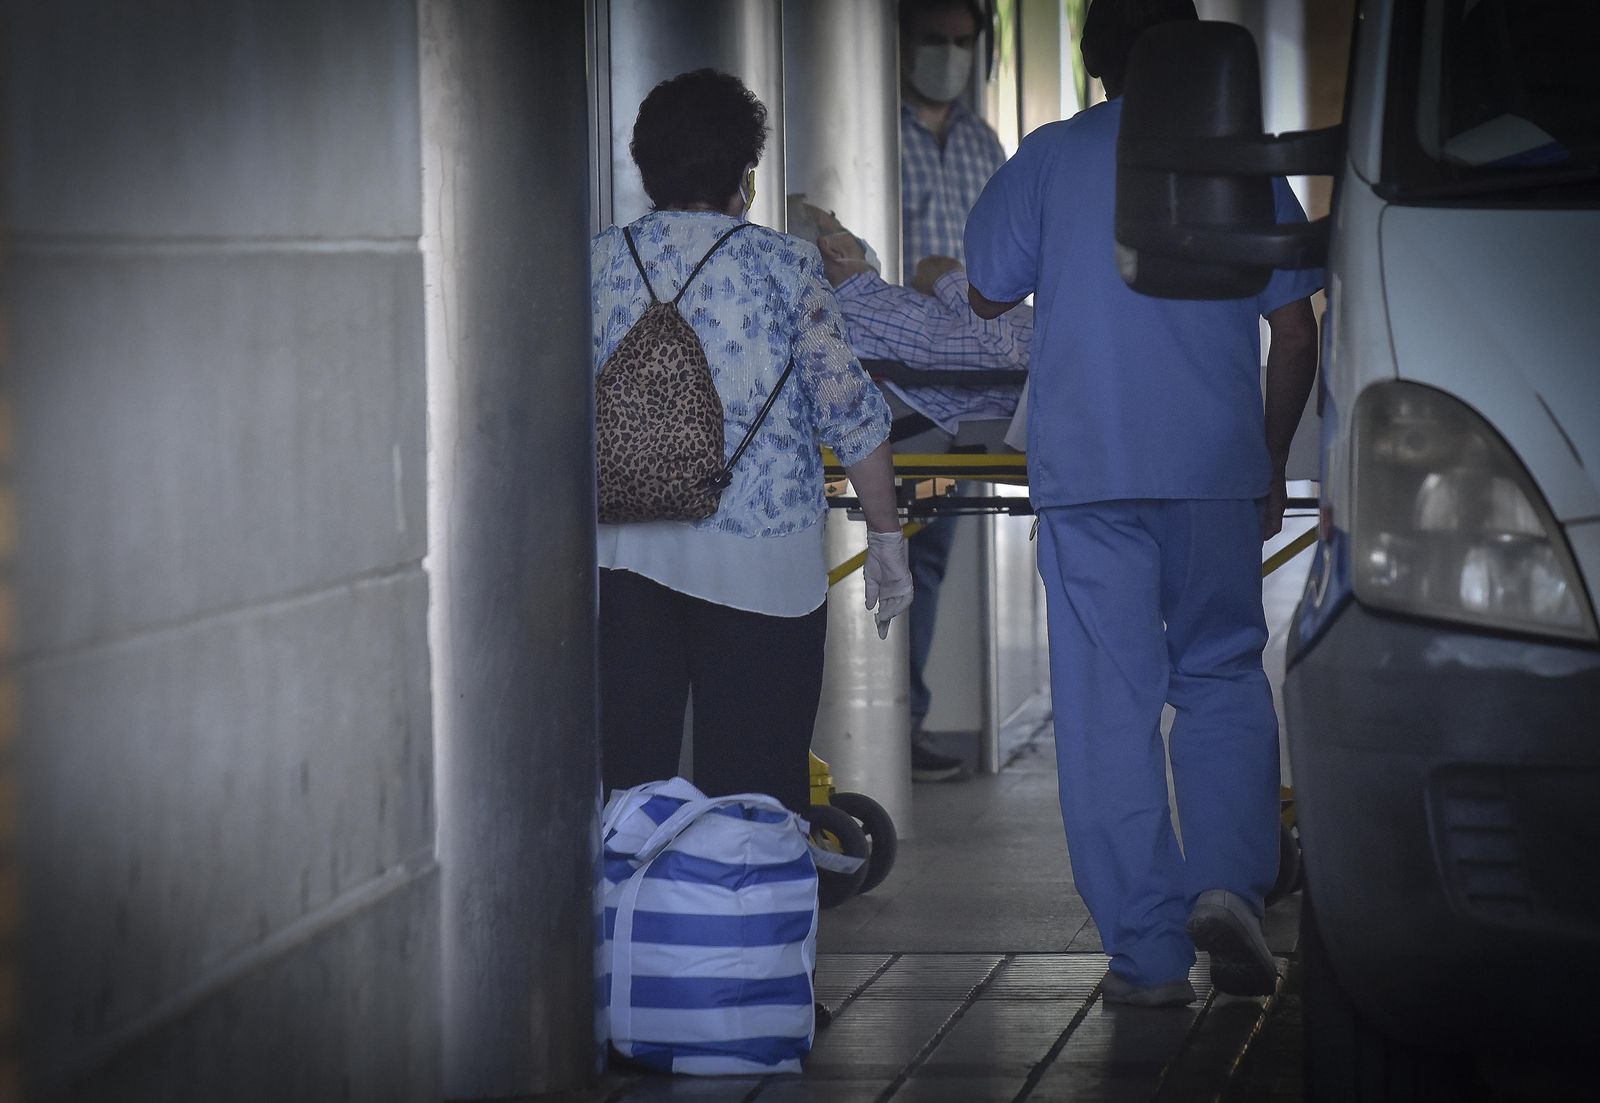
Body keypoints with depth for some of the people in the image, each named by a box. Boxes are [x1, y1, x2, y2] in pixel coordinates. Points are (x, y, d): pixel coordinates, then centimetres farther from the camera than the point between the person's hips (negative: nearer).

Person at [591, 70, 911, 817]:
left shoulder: (595, 265, 6)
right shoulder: (783, 266, -1)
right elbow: (849, 414, -2)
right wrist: (886, 537, 8)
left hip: (620, 550, 3)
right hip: (758, 554, -3)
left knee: (626, 781, 6)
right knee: (754, 788, 1)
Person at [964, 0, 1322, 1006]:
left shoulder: (1051, 158, 3)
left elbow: (988, 296, 11)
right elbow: (1294, 329, 4)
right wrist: (1273, 463, 14)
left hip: (1084, 470, 0)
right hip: (1216, 468, 1)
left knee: (1109, 706, 2)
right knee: (1223, 675, 15)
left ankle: (1147, 952, 0)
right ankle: (1229, 881, -6)